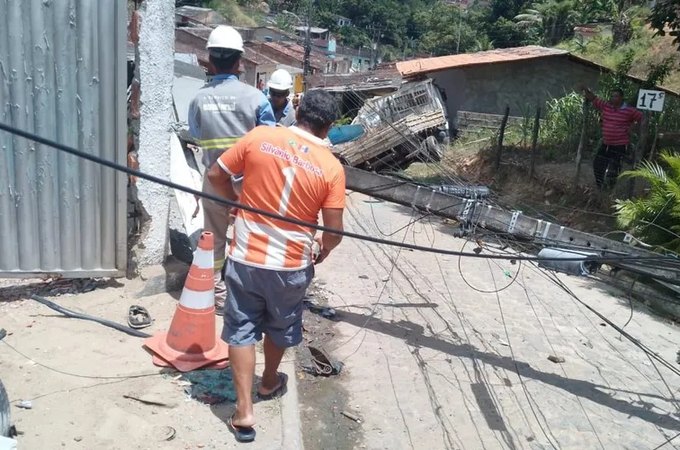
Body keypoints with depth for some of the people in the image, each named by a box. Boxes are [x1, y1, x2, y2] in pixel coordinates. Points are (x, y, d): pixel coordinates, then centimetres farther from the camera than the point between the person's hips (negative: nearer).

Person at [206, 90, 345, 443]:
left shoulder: (259, 137, -8)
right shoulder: (331, 167, -11)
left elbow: (216, 176, -1)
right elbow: (334, 231, -10)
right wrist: (323, 250, 12)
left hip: (246, 257, 0)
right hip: (291, 264, 0)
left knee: (241, 329, 14)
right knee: (281, 327, 24)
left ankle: (244, 411, 14)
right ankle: (269, 384, 47)